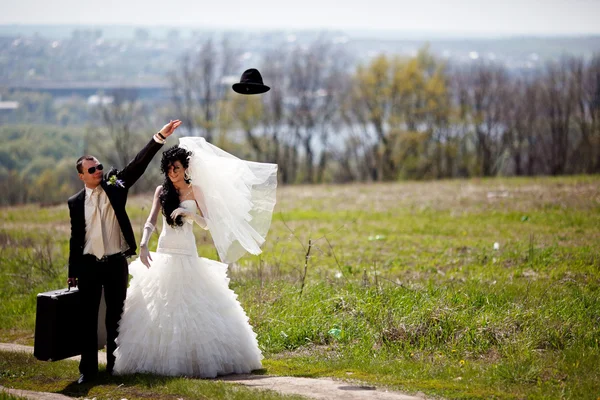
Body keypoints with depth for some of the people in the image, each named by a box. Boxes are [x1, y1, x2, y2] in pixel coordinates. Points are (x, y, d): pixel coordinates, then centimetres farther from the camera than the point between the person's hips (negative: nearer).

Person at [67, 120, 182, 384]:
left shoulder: (115, 186, 3)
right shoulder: (76, 203, 4)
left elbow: (139, 163, -6)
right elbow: (75, 238, 8)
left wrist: (159, 138, -17)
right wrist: (72, 273, 8)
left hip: (116, 262, 0)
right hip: (88, 264, 0)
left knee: (116, 315, 7)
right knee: (88, 317, 1)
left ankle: (114, 364, 15)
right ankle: (88, 368, 6)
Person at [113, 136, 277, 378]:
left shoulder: (196, 191, 3)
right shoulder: (162, 191, 4)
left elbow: (207, 224, 0)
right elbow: (151, 221, -7)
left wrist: (188, 213, -18)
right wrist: (143, 245, -23)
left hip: (188, 255, -1)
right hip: (164, 254, 1)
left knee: (193, 307, -4)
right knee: (160, 308, -1)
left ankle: (201, 357, 3)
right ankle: (162, 357, 5)